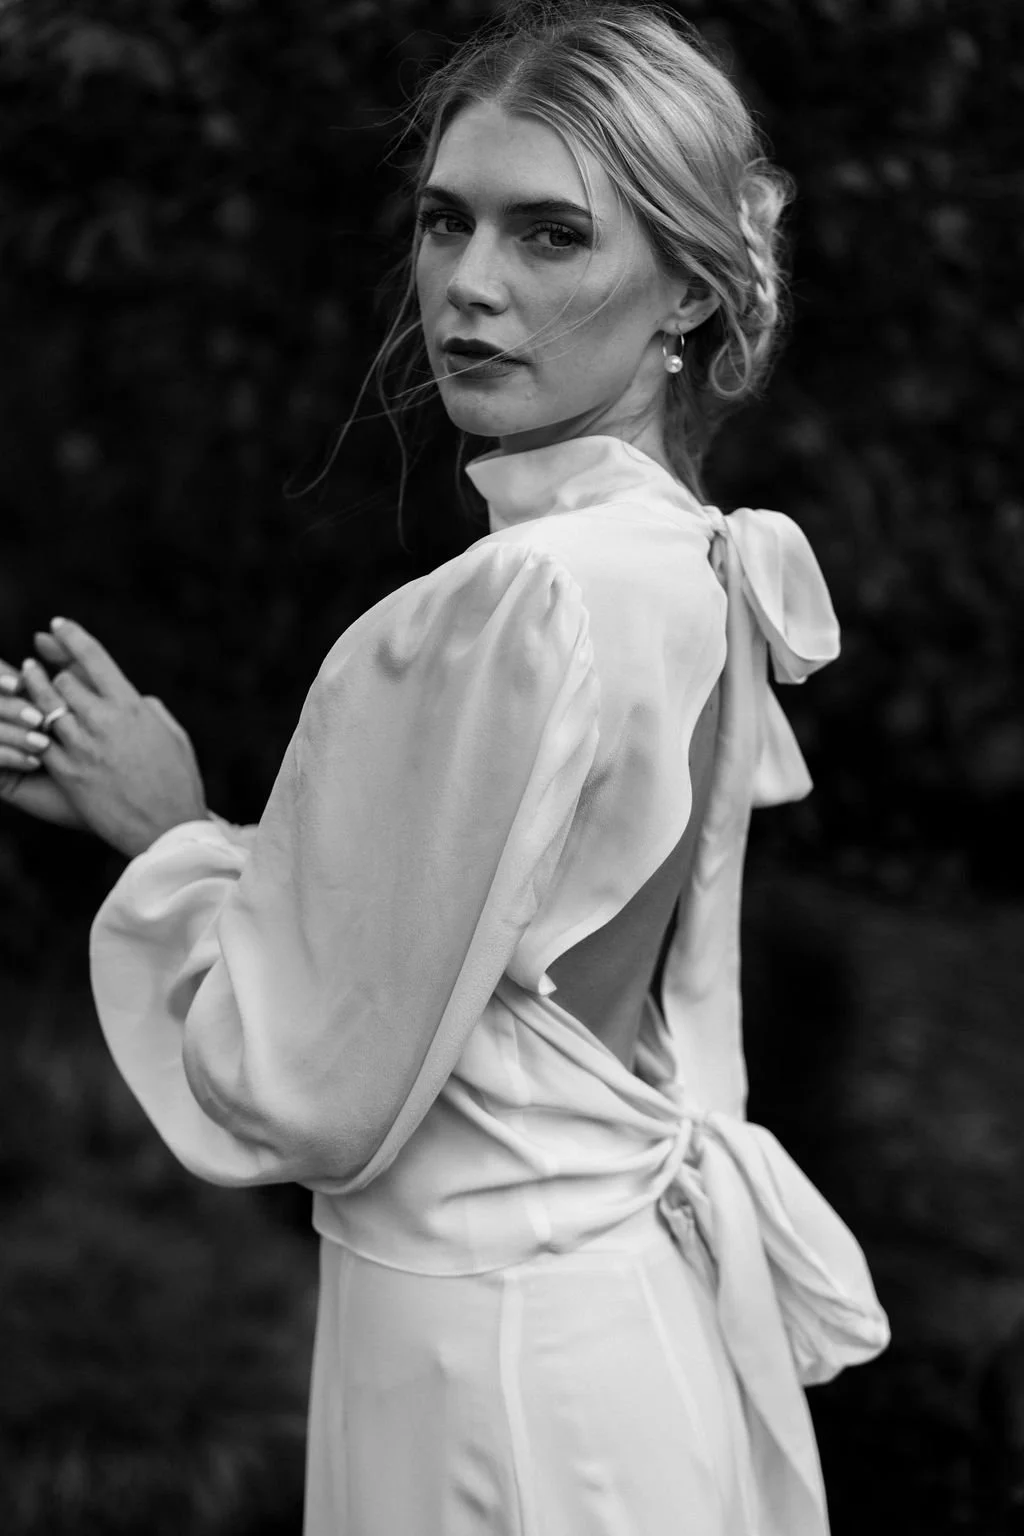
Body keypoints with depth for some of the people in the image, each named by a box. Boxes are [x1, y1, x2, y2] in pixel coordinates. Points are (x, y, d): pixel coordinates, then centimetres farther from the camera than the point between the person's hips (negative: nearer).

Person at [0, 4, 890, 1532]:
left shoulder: (523, 603, -25)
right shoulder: (696, 569, 1)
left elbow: (317, 1091, -19)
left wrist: (168, 833, -4)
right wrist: (186, 819, 5)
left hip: (498, 1361, -8)